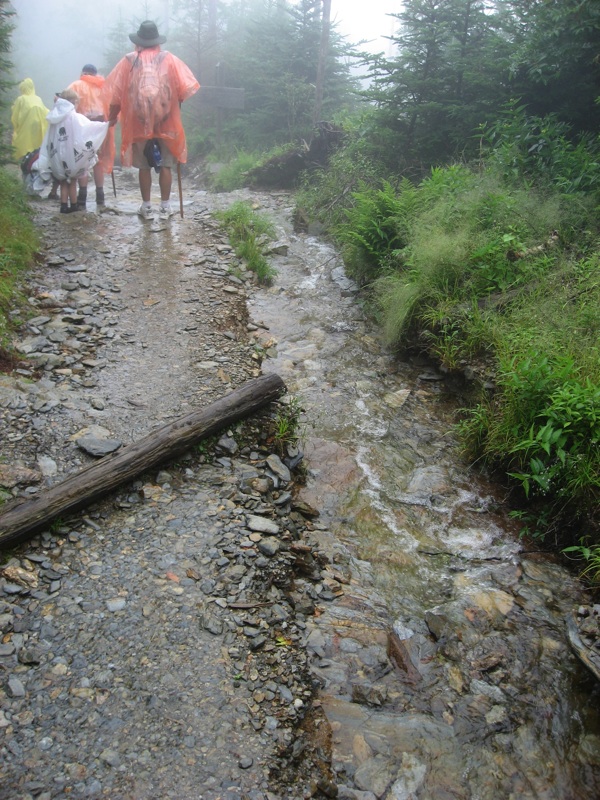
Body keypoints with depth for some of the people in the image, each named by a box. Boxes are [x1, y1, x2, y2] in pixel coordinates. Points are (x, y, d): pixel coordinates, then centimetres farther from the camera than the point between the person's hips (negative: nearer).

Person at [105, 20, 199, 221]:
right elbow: (185, 89, -2)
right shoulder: (169, 59, 3)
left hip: (139, 122, 0)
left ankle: (146, 207, 13)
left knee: (144, 166, 8)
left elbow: (116, 94, 3)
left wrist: (112, 117, 15)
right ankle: (165, 207, 9)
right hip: (166, 122, 0)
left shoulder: (129, 60, 3)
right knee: (165, 165, 7)